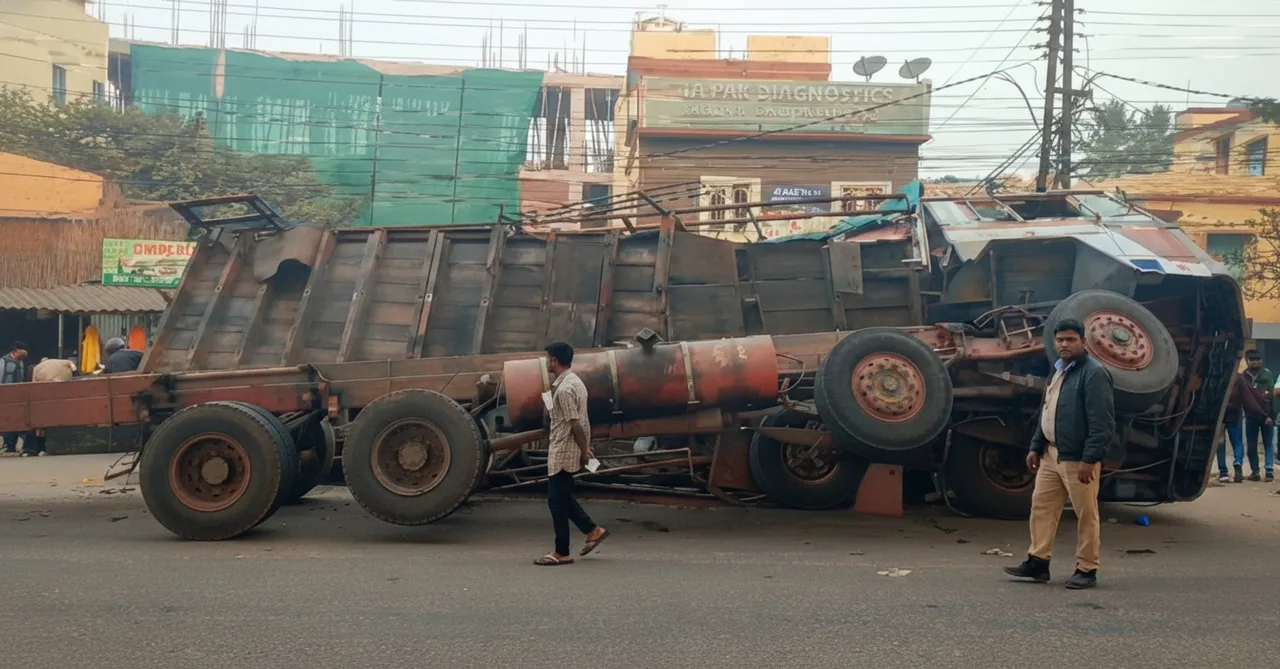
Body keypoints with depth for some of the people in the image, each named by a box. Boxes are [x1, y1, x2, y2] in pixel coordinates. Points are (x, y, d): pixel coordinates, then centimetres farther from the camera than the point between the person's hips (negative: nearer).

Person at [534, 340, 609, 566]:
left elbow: (575, 423, -22)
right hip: (566, 450, 10)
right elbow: (578, 421, 14)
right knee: (562, 497, 19)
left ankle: (562, 553, 6)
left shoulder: (564, 389, -21)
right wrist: (584, 447, 16)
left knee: (557, 501, -1)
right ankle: (593, 530, 21)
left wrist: (584, 450, -14)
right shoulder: (573, 381, 11)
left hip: (563, 452, -10)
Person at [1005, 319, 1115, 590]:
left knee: (1086, 515, 1)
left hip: (1077, 459, -9)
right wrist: (1036, 447, 17)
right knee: (1041, 506, 10)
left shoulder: (1094, 373, -14)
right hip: (1051, 455, 9)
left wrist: (1090, 459, -23)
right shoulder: (1057, 371, 14)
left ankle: (1087, 570, 11)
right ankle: (1037, 562, 18)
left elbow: (1102, 423, -19)